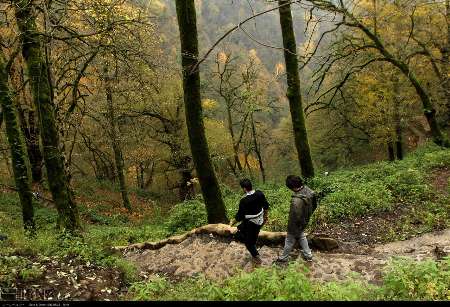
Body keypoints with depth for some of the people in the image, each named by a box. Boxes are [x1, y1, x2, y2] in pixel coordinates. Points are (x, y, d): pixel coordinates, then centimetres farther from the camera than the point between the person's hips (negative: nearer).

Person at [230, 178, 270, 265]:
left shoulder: (244, 201, -28)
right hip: (260, 221, 6)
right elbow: (266, 206, 3)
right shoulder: (260, 194, -11)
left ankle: (256, 257, 29)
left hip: (250, 224, -6)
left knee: (248, 241, 16)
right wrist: (265, 216, 21)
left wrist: (233, 222, 0)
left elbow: (239, 216, -19)